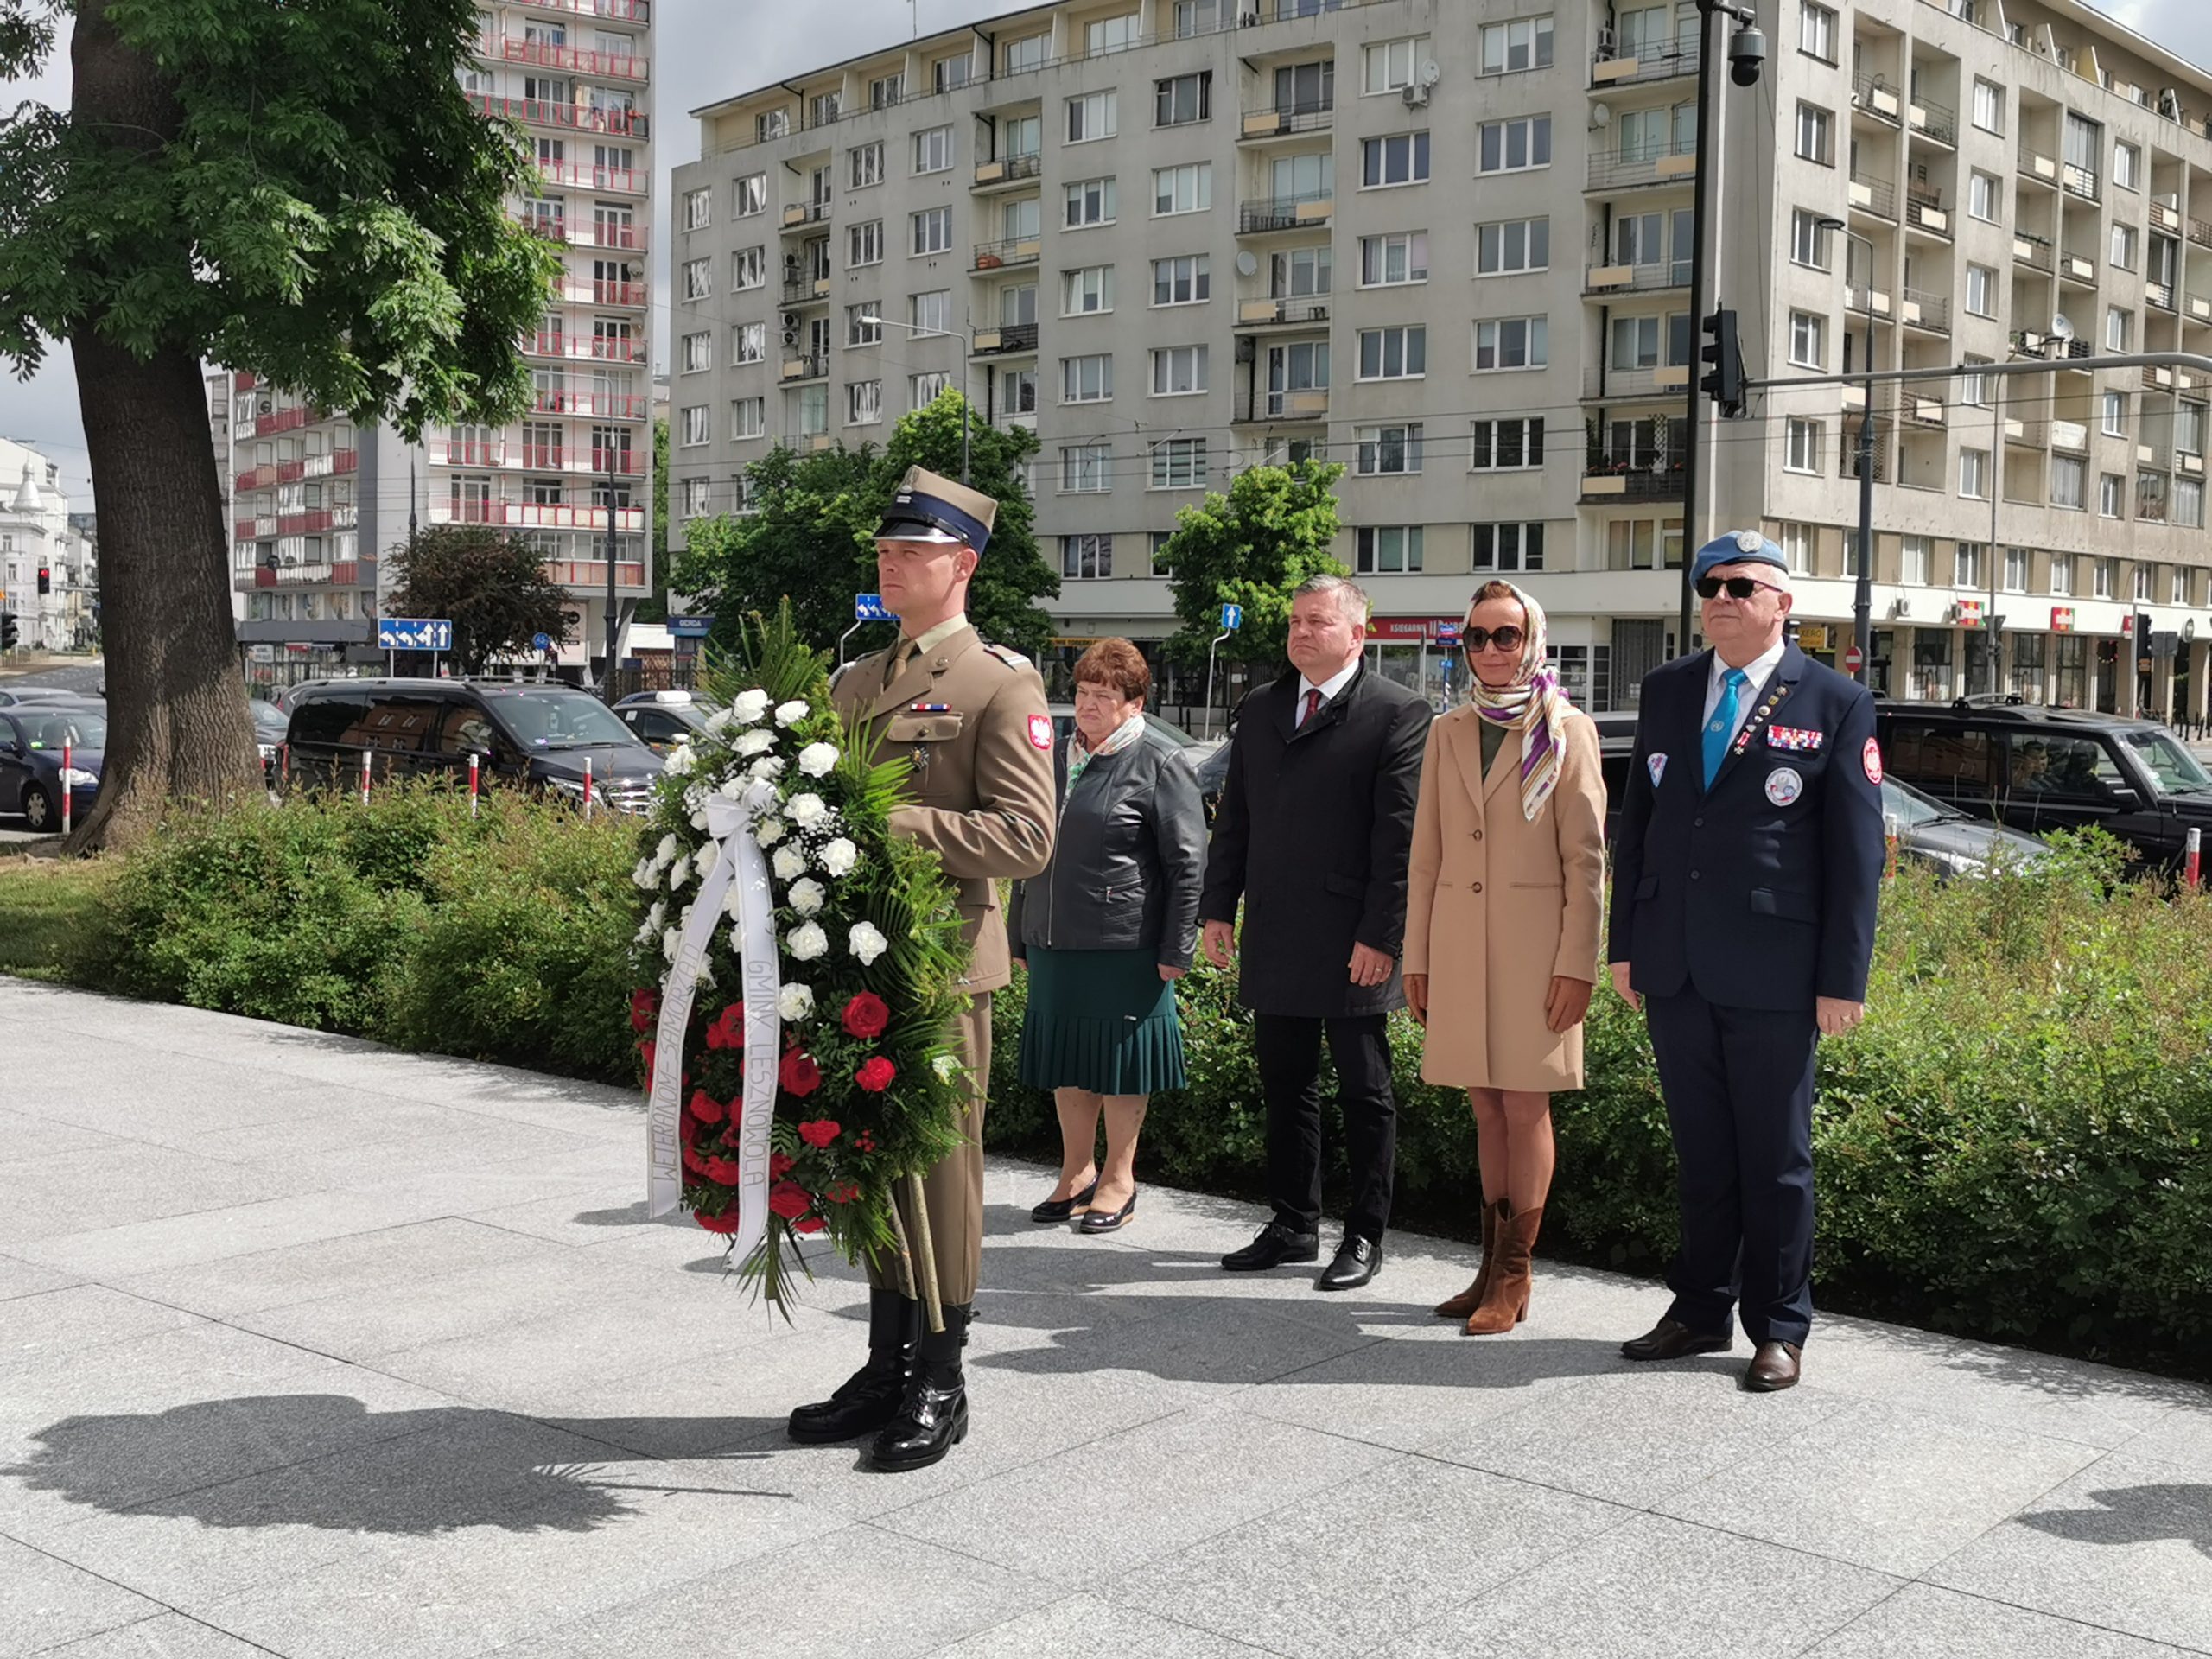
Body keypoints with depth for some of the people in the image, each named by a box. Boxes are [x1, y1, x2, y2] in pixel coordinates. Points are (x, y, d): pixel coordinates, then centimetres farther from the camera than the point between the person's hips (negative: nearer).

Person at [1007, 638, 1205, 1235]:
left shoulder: (1159, 764, -5)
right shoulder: (1056, 756, 13)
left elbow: (1187, 862, -8)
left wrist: (1176, 948, -12)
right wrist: (1020, 934, 17)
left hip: (1125, 945, -6)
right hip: (1053, 940, 6)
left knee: (1119, 1057, 3)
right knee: (1065, 1058, 13)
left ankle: (1119, 1180, 17)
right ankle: (1077, 1173, 27)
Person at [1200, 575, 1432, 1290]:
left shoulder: (1397, 714, -6)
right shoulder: (1260, 710, 13)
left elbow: (1401, 834, -11)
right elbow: (1233, 817, 16)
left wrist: (1381, 935, -15)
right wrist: (1218, 907, 10)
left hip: (1353, 945, -6)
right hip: (1274, 939, 6)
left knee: (1364, 1094, 5)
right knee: (1284, 1088, 12)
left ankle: (1365, 1237, 15)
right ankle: (1293, 1226, 24)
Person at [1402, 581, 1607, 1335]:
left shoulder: (1567, 733, -1)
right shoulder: (1447, 733, 11)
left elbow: (1586, 858, -5)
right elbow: (1426, 855, 13)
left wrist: (1577, 964, -10)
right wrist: (1417, 957, 10)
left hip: (1534, 943, -4)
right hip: (1459, 942, 4)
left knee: (1525, 1108, -1)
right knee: (1487, 1109, 10)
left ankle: (1514, 1276, 8)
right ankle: (1494, 1265, 19)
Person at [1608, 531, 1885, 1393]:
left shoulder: (1835, 704, -3)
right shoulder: (1666, 690, 10)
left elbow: (1857, 852, -4)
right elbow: (1636, 821, 13)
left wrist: (1843, 979, -9)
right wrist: (1625, 944, 9)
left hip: (1772, 971, -4)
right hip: (1674, 966, 4)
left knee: (1775, 1159, 5)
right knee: (1701, 1154, 13)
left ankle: (1779, 1330, 17)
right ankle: (1700, 1313, 24)